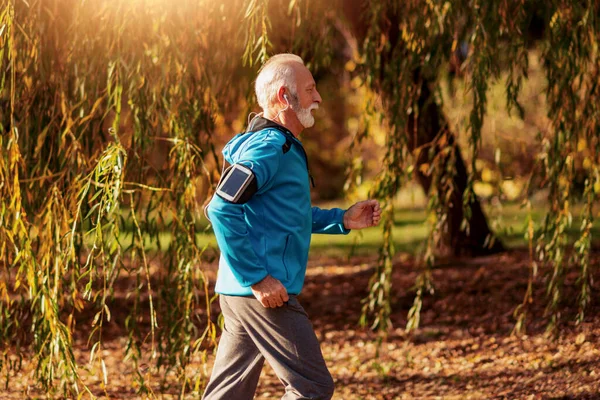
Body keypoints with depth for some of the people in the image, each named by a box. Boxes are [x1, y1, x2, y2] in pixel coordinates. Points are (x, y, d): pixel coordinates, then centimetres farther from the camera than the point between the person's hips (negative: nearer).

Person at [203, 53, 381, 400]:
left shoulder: (283, 147, 18)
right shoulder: (268, 147, -14)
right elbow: (222, 209, -24)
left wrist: (342, 220, 17)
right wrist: (257, 277, -23)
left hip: (242, 293, 10)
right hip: (264, 294, -10)